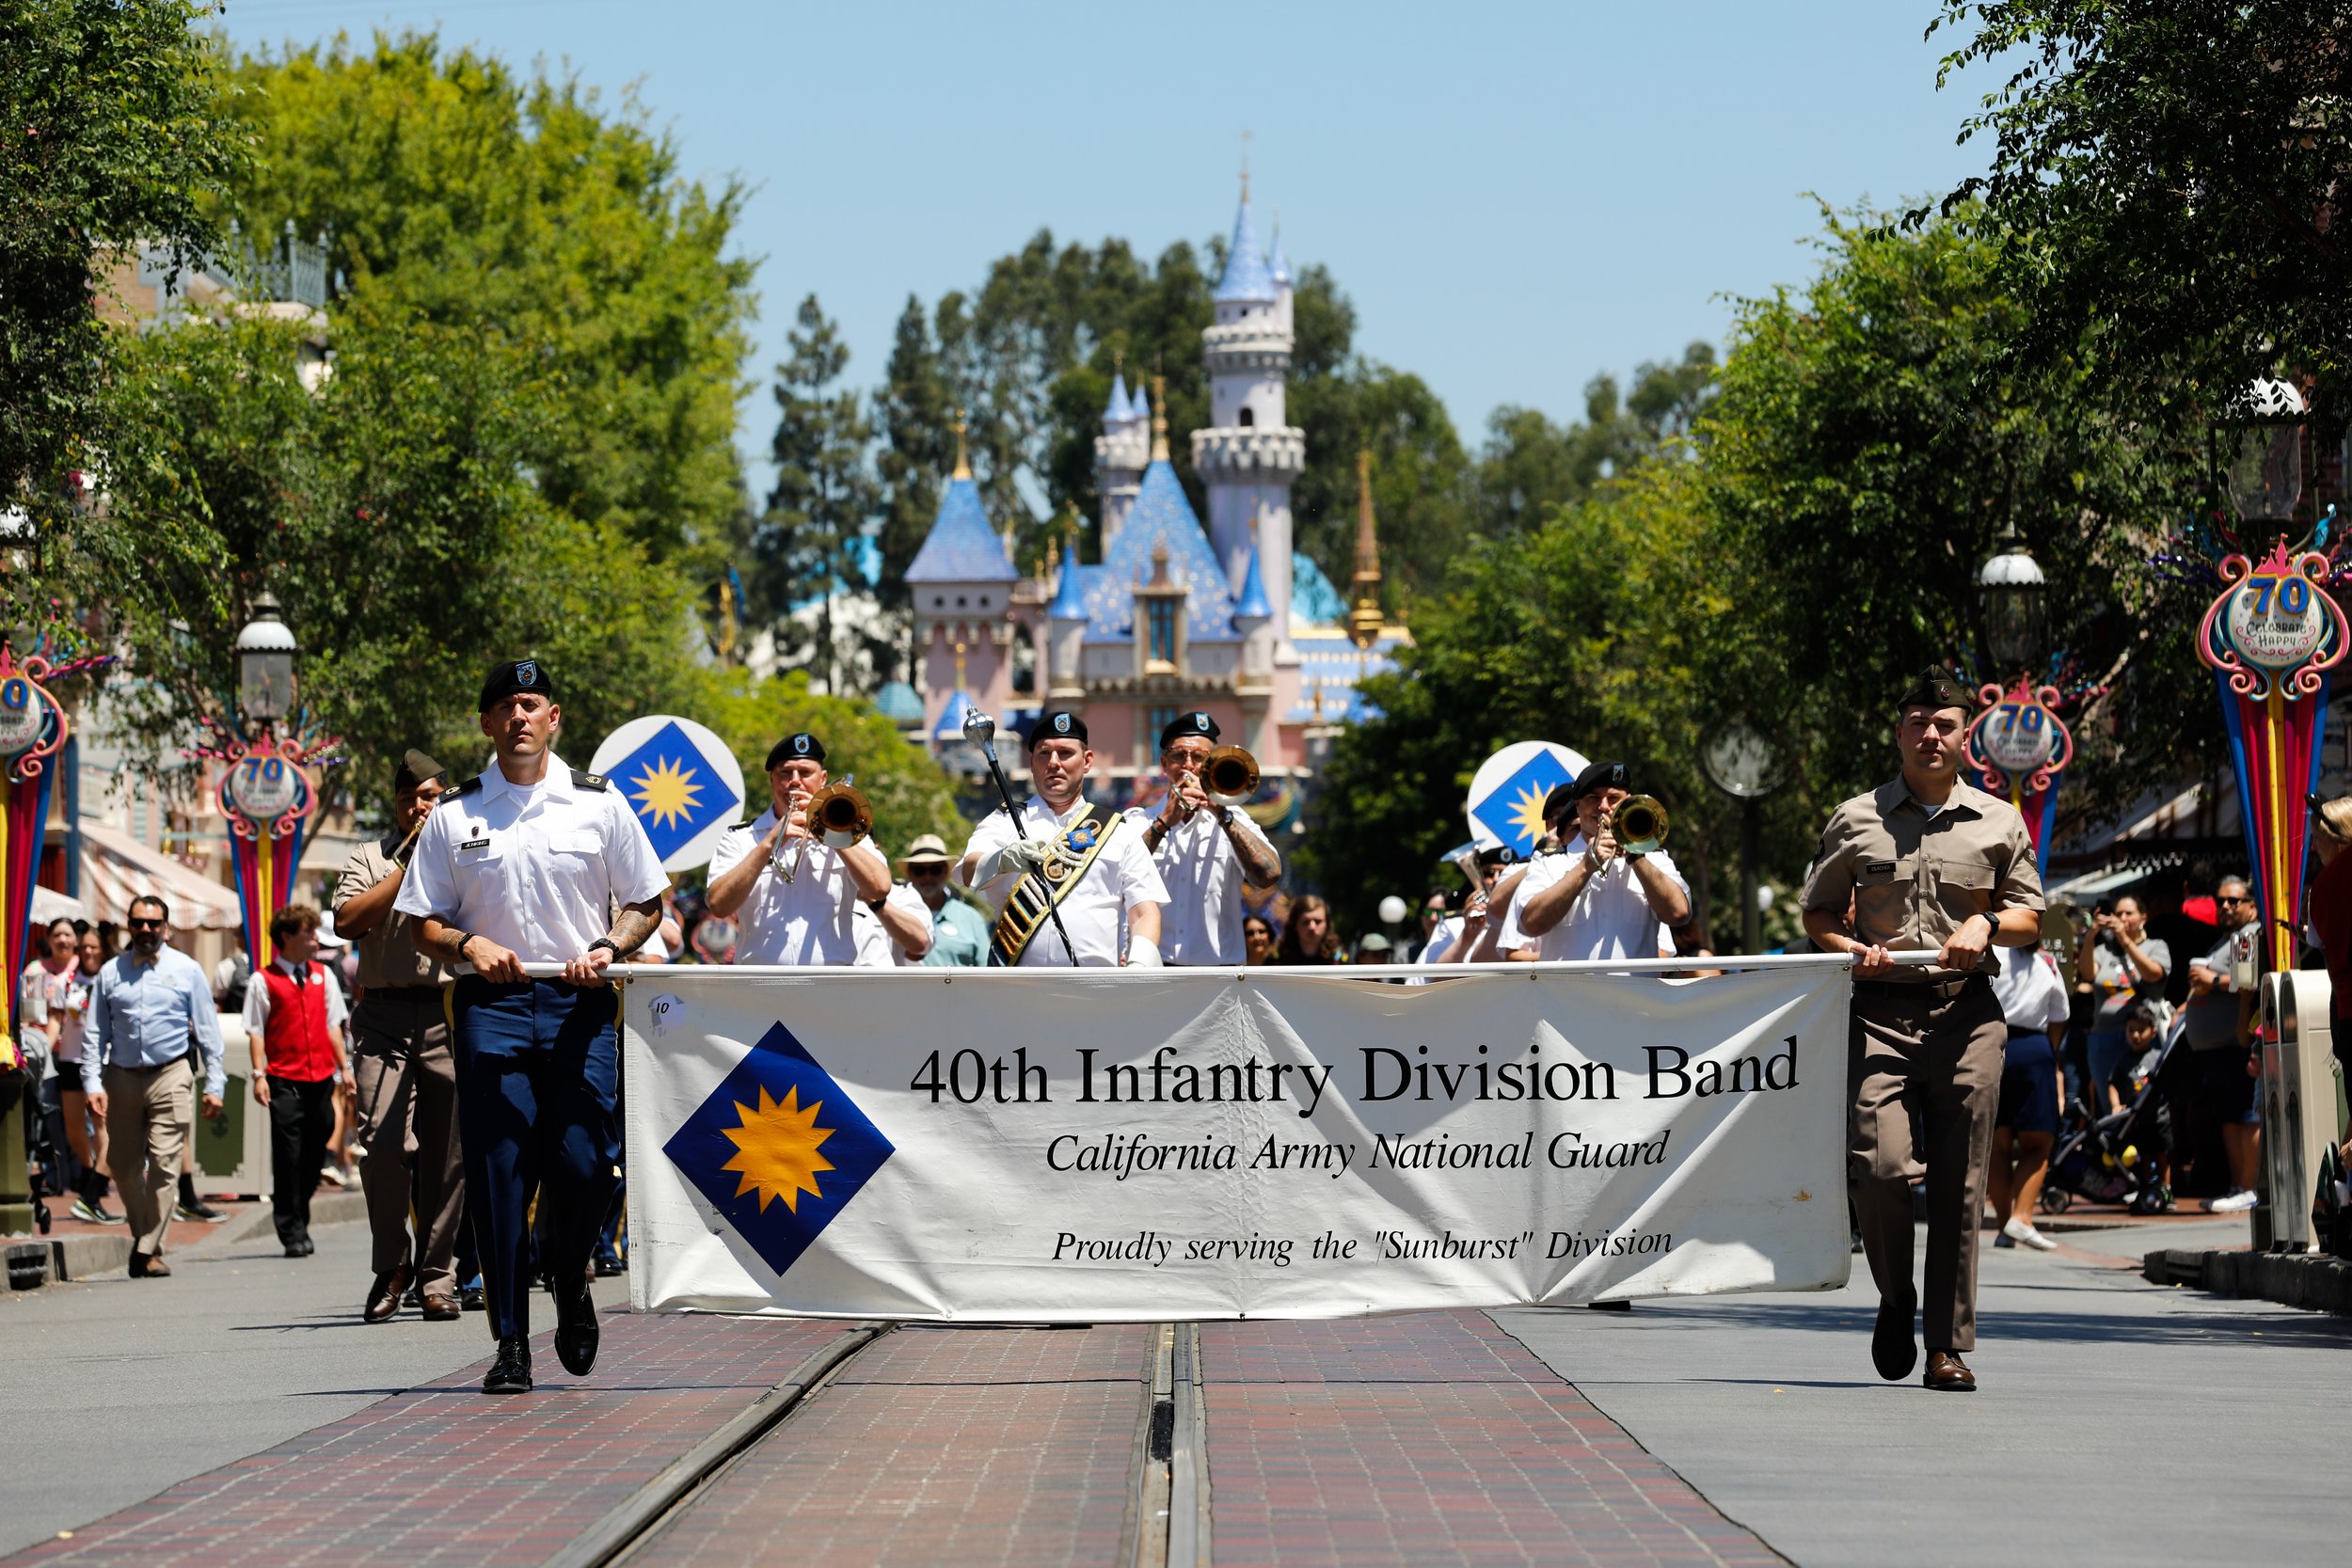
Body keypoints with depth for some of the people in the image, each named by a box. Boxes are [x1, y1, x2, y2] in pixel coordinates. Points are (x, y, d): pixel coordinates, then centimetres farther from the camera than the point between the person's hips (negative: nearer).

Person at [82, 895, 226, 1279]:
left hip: (170, 1078, -2)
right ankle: (142, 1234, 27)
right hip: (122, 1078, 2)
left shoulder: (185, 970, 6)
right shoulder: (111, 973, 9)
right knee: (125, 1167, 7)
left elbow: (207, 1030, 7)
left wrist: (214, 1084, 1)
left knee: (163, 1165, -9)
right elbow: (95, 1033, 9)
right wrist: (92, 1083, -1)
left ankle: (150, 1248, -4)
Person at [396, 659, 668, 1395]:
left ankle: (570, 1285, 23)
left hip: (579, 1003, 0)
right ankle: (511, 1343, -1)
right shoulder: (453, 816, 8)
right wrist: (467, 945, -11)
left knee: (583, 1163, -8)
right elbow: (424, 924, 9)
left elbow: (647, 902, 12)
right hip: (490, 1004, 0)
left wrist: (608, 947, -7)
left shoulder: (599, 804, 7)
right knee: (498, 1173, -6)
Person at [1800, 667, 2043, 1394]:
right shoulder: (1856, 820, 10)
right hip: (1879, 1014, -1)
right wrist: (1849, 948, -5)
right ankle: (1894, 1300, 12)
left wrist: (1986, 924, -6)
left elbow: (2030, 918, 16)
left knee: (1959, 1185, -1)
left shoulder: (1998, 823, 12)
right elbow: (1816, 910, 16)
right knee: (1880, 1168, -16)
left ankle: (1948, 1346, 6)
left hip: (1967, 1014, 1)